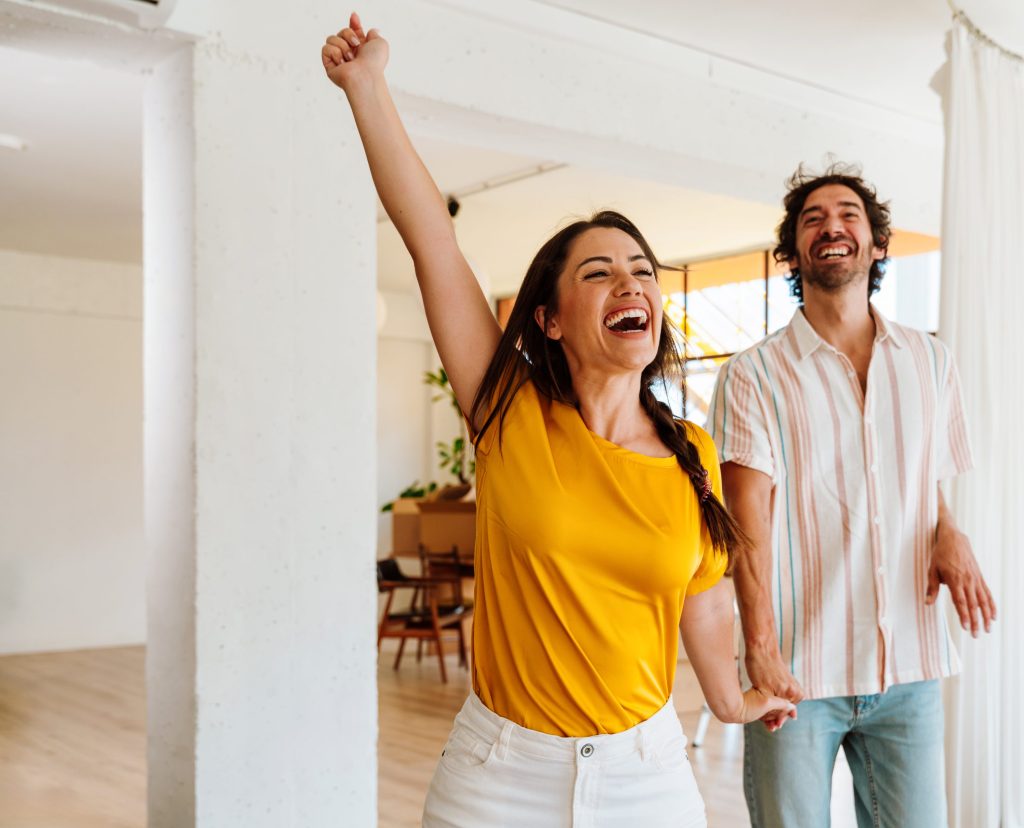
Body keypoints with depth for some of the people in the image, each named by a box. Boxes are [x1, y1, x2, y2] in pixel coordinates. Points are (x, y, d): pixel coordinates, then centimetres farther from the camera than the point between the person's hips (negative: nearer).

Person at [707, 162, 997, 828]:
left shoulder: (930, 361, 10)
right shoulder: (754, 376, -2)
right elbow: (749, 518, -10)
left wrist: (948, 535, -2)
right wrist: (760, 644, -20)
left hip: (910, 670, 3)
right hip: (796, 670, -3)